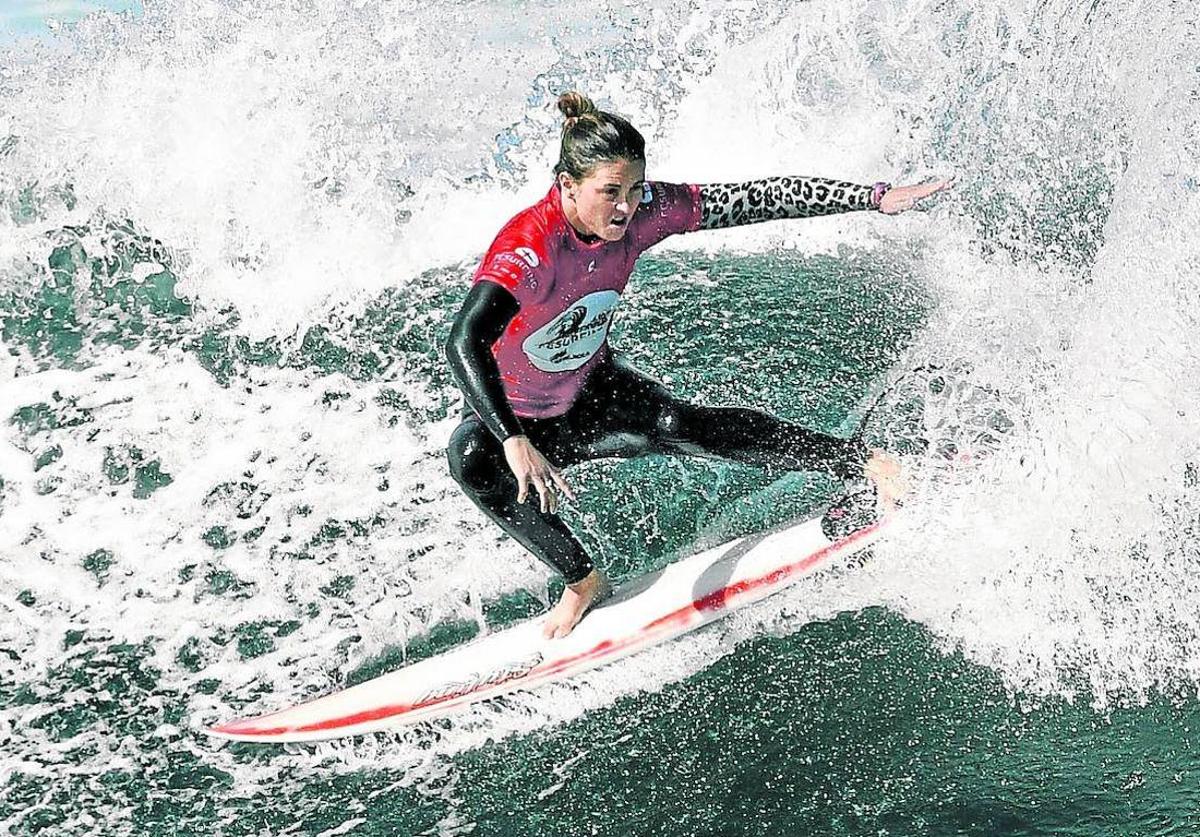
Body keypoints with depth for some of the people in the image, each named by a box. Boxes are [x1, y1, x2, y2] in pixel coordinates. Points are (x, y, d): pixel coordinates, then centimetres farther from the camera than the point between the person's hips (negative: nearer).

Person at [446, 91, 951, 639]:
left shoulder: (644, 213, -19)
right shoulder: (527, 246, -35)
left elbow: (763, 199, -14)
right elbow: (464, 344, -48)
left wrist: (876, 198, -16)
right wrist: (515, 443, -59)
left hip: (593, 393, 3)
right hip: (513, 414, -2)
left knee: (679, 426, -28)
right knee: (471, 460, -35)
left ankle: (864, 462, -21)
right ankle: (582, 581, -18)